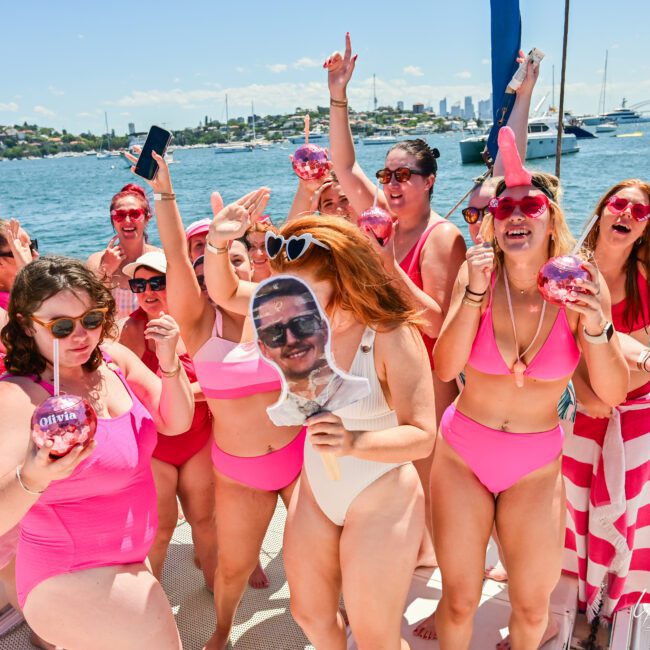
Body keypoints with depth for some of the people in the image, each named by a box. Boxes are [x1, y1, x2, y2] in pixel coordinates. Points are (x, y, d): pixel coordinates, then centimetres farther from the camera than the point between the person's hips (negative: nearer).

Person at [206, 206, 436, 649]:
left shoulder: (392, 335, -26)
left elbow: (422, 437, -27)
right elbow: (224, 293, -1)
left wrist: (353, 443, -44)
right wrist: (218, 245, -21)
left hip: (381, 502, -5)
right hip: (315, 492, 6)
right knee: (309, 614, 23)